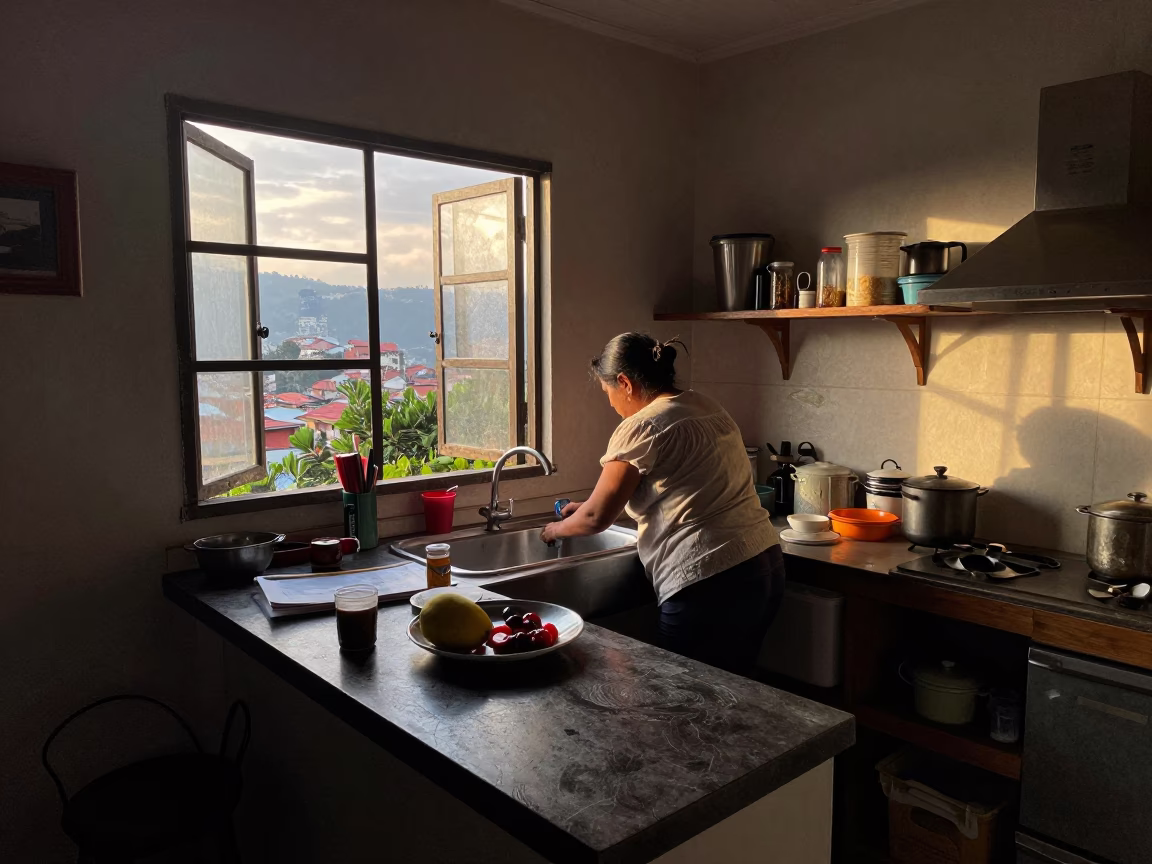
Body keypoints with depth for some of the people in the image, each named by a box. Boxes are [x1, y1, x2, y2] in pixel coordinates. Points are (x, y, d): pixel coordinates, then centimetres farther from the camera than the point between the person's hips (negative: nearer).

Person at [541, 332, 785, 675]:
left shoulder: (642, 428, -11)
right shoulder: (706, 406, 13)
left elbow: (597, 518, -7)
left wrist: (557, 529, 14)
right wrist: (594, 505, 27)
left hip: (710, 585, -9)